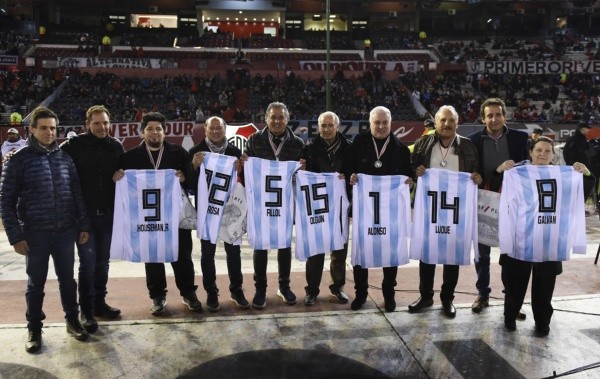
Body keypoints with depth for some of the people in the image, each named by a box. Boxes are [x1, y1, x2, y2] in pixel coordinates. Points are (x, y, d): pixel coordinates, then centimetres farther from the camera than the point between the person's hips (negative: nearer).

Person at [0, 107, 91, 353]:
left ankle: (72, 320, 30)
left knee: (67, 279, 14)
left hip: (65, 231, 3)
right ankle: (34, 329, 25)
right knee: (36, 283, 10)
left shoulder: (65, 158, 6)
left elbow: (77, 194, 10)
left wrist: (83, 225, 6)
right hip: (35, 233, -2)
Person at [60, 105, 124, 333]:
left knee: (102, 261, 13)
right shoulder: (74, 145, -8)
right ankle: (86, 310, 10)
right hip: (83, 213, -4)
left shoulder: (116, 146, 4)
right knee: (87, 262, -1)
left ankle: (99, 302, 26)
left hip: (108, 213, 4)